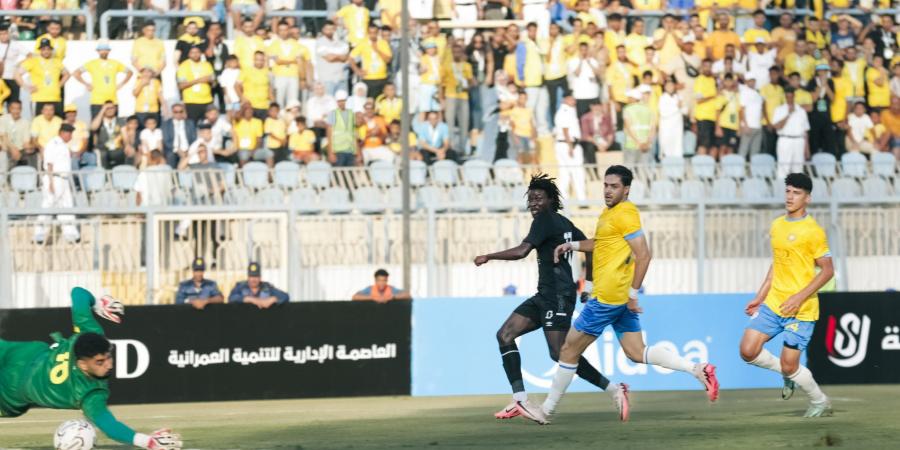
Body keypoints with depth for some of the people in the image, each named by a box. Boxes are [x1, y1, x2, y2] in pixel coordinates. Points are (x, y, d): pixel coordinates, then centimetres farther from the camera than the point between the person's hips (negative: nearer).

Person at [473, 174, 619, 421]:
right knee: (505, 335, 2)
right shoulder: (564, 223, 16)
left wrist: (488, 257, -11)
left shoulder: (545, 220, -11)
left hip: (558, 296, -10)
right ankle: (520, 401, -4)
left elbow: (521, 252, -22)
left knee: (560, 353, -14)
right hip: (545, 296, 10)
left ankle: (613, 390, -6)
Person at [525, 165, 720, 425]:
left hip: (607, 296, -10)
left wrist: (633, 293, -20)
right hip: (620, 299, 10)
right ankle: (697, 369, -3)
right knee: (637, 354, 7)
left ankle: (546, 411, 8)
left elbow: (643, 255, -19)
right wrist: (572, 245, 20)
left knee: (569, 350, 0)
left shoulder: (624, 214, -13)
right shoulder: (608, 213, 17)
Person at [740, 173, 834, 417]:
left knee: (789, 366, -6)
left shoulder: (813, 231, -11)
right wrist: (760, 297, 19)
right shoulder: (777, 226, 11)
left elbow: (827, 270, -11)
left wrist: (799, 297, -19)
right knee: (748, 351, -7)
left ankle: (820, 403, 19)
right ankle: (789, 375, 19)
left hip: (801, 309, -7)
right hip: (773, 304, 7)